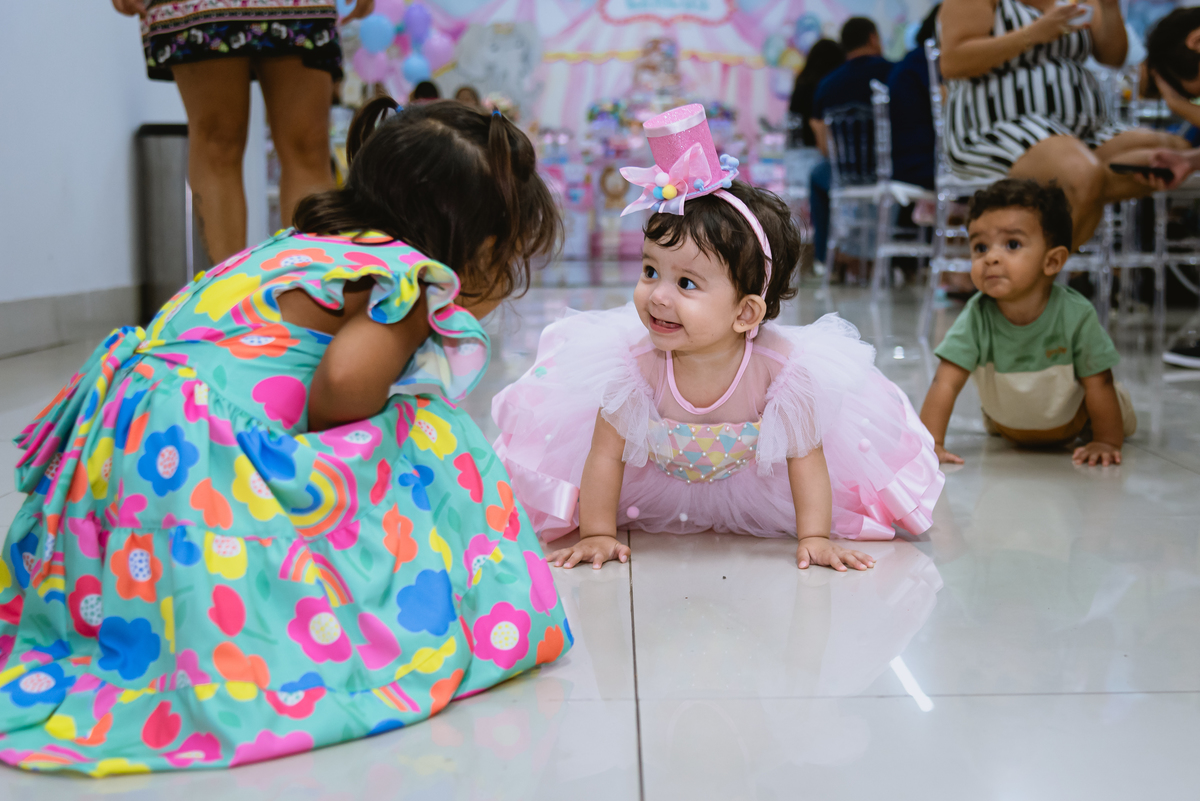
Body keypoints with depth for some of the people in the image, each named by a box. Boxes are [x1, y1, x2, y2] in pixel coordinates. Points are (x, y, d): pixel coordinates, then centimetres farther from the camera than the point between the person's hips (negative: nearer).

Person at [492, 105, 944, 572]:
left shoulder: (783, 371, -38)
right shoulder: (635, 364, -37)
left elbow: (805, 459, -24)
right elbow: (606, 455, -25)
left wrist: (814, 539, -25)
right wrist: (597, 535, -23)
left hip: (753, 482, 0)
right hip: (656, 491, 1)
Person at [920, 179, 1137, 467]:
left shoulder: (1077, 315, -37)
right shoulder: (976, 317, -34)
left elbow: (1098, 384, -27)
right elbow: (945, 383, -37)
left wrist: (1107, 443, -23)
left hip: (1071, 420, -1)